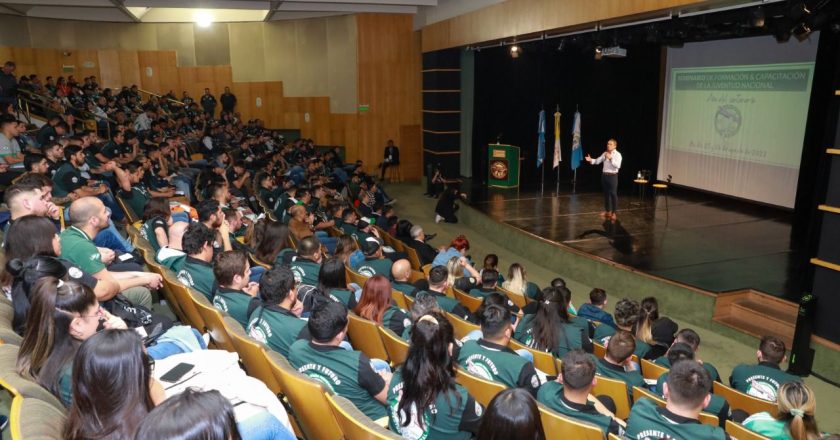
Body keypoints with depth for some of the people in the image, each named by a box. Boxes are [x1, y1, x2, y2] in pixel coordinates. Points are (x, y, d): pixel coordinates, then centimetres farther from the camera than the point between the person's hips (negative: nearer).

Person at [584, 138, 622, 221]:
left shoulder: (617, 154, -9)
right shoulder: (605, 153, 9)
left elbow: (618, 166, -22)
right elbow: (598, 161, 8)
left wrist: (611, 158, -29)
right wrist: (591, 160, -10)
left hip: (612, 176, -6)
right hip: (604, 175, 6)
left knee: (613, 194, -3)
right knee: (606, 193, 13)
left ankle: (613, 213, 4)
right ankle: (607, 211, 24)